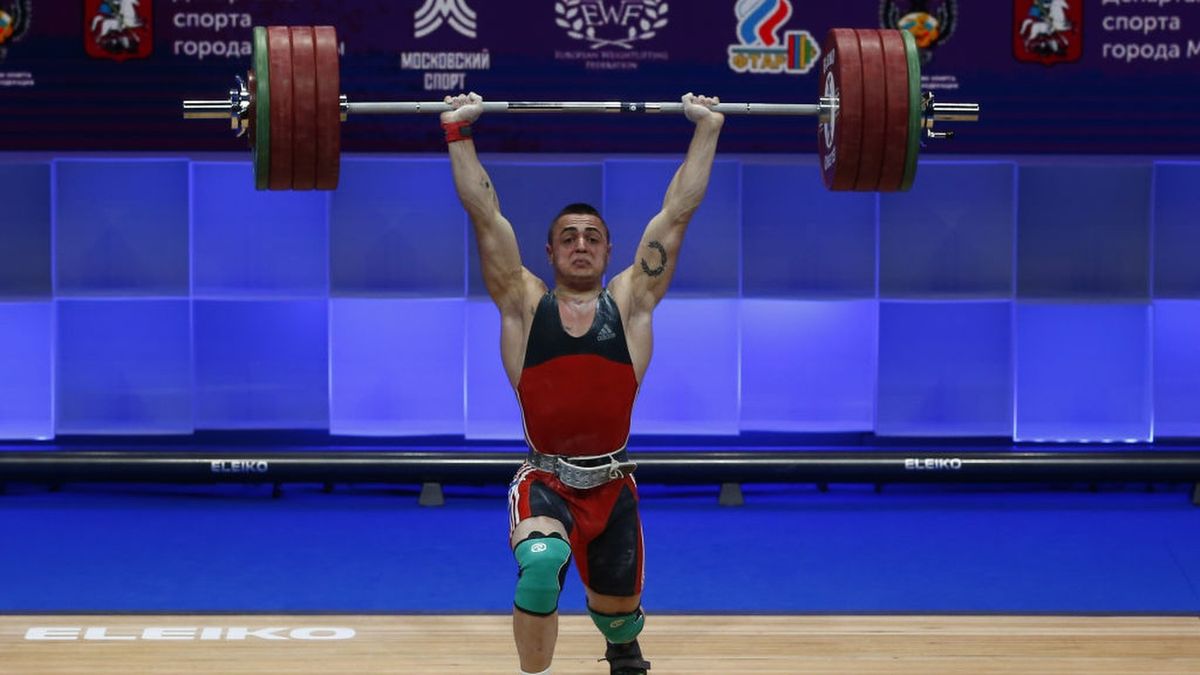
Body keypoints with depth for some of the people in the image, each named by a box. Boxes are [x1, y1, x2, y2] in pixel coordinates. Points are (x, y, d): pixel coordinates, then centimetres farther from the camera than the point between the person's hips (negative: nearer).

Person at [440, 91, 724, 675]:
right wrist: (457, 131, 0)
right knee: (539, 565, -33)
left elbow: (677, 210, 5)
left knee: (618, 611, 17)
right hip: (545, 485, -2)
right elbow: (484, 212, 1)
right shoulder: (524, 305, 2)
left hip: (612, 488, 2)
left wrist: (707, 128, 5)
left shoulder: (630, 303, 4)